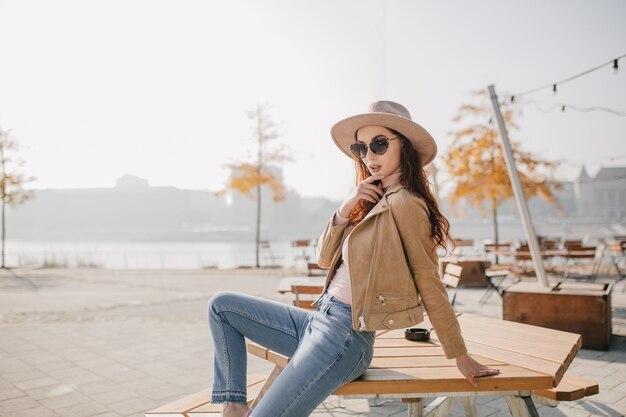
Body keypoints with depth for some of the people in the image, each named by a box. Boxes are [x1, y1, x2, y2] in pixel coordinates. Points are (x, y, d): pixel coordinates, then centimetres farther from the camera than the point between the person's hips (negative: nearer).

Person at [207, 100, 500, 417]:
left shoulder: (405, 203, -15)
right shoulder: (373, 200, 12)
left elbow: (429, 284, -12)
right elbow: (324, 258, 10)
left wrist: (461, 358, -7)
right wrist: (345, 210, -7)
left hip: (346, 335, -9)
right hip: (319, 320, 10)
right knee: (221, 305, 10)